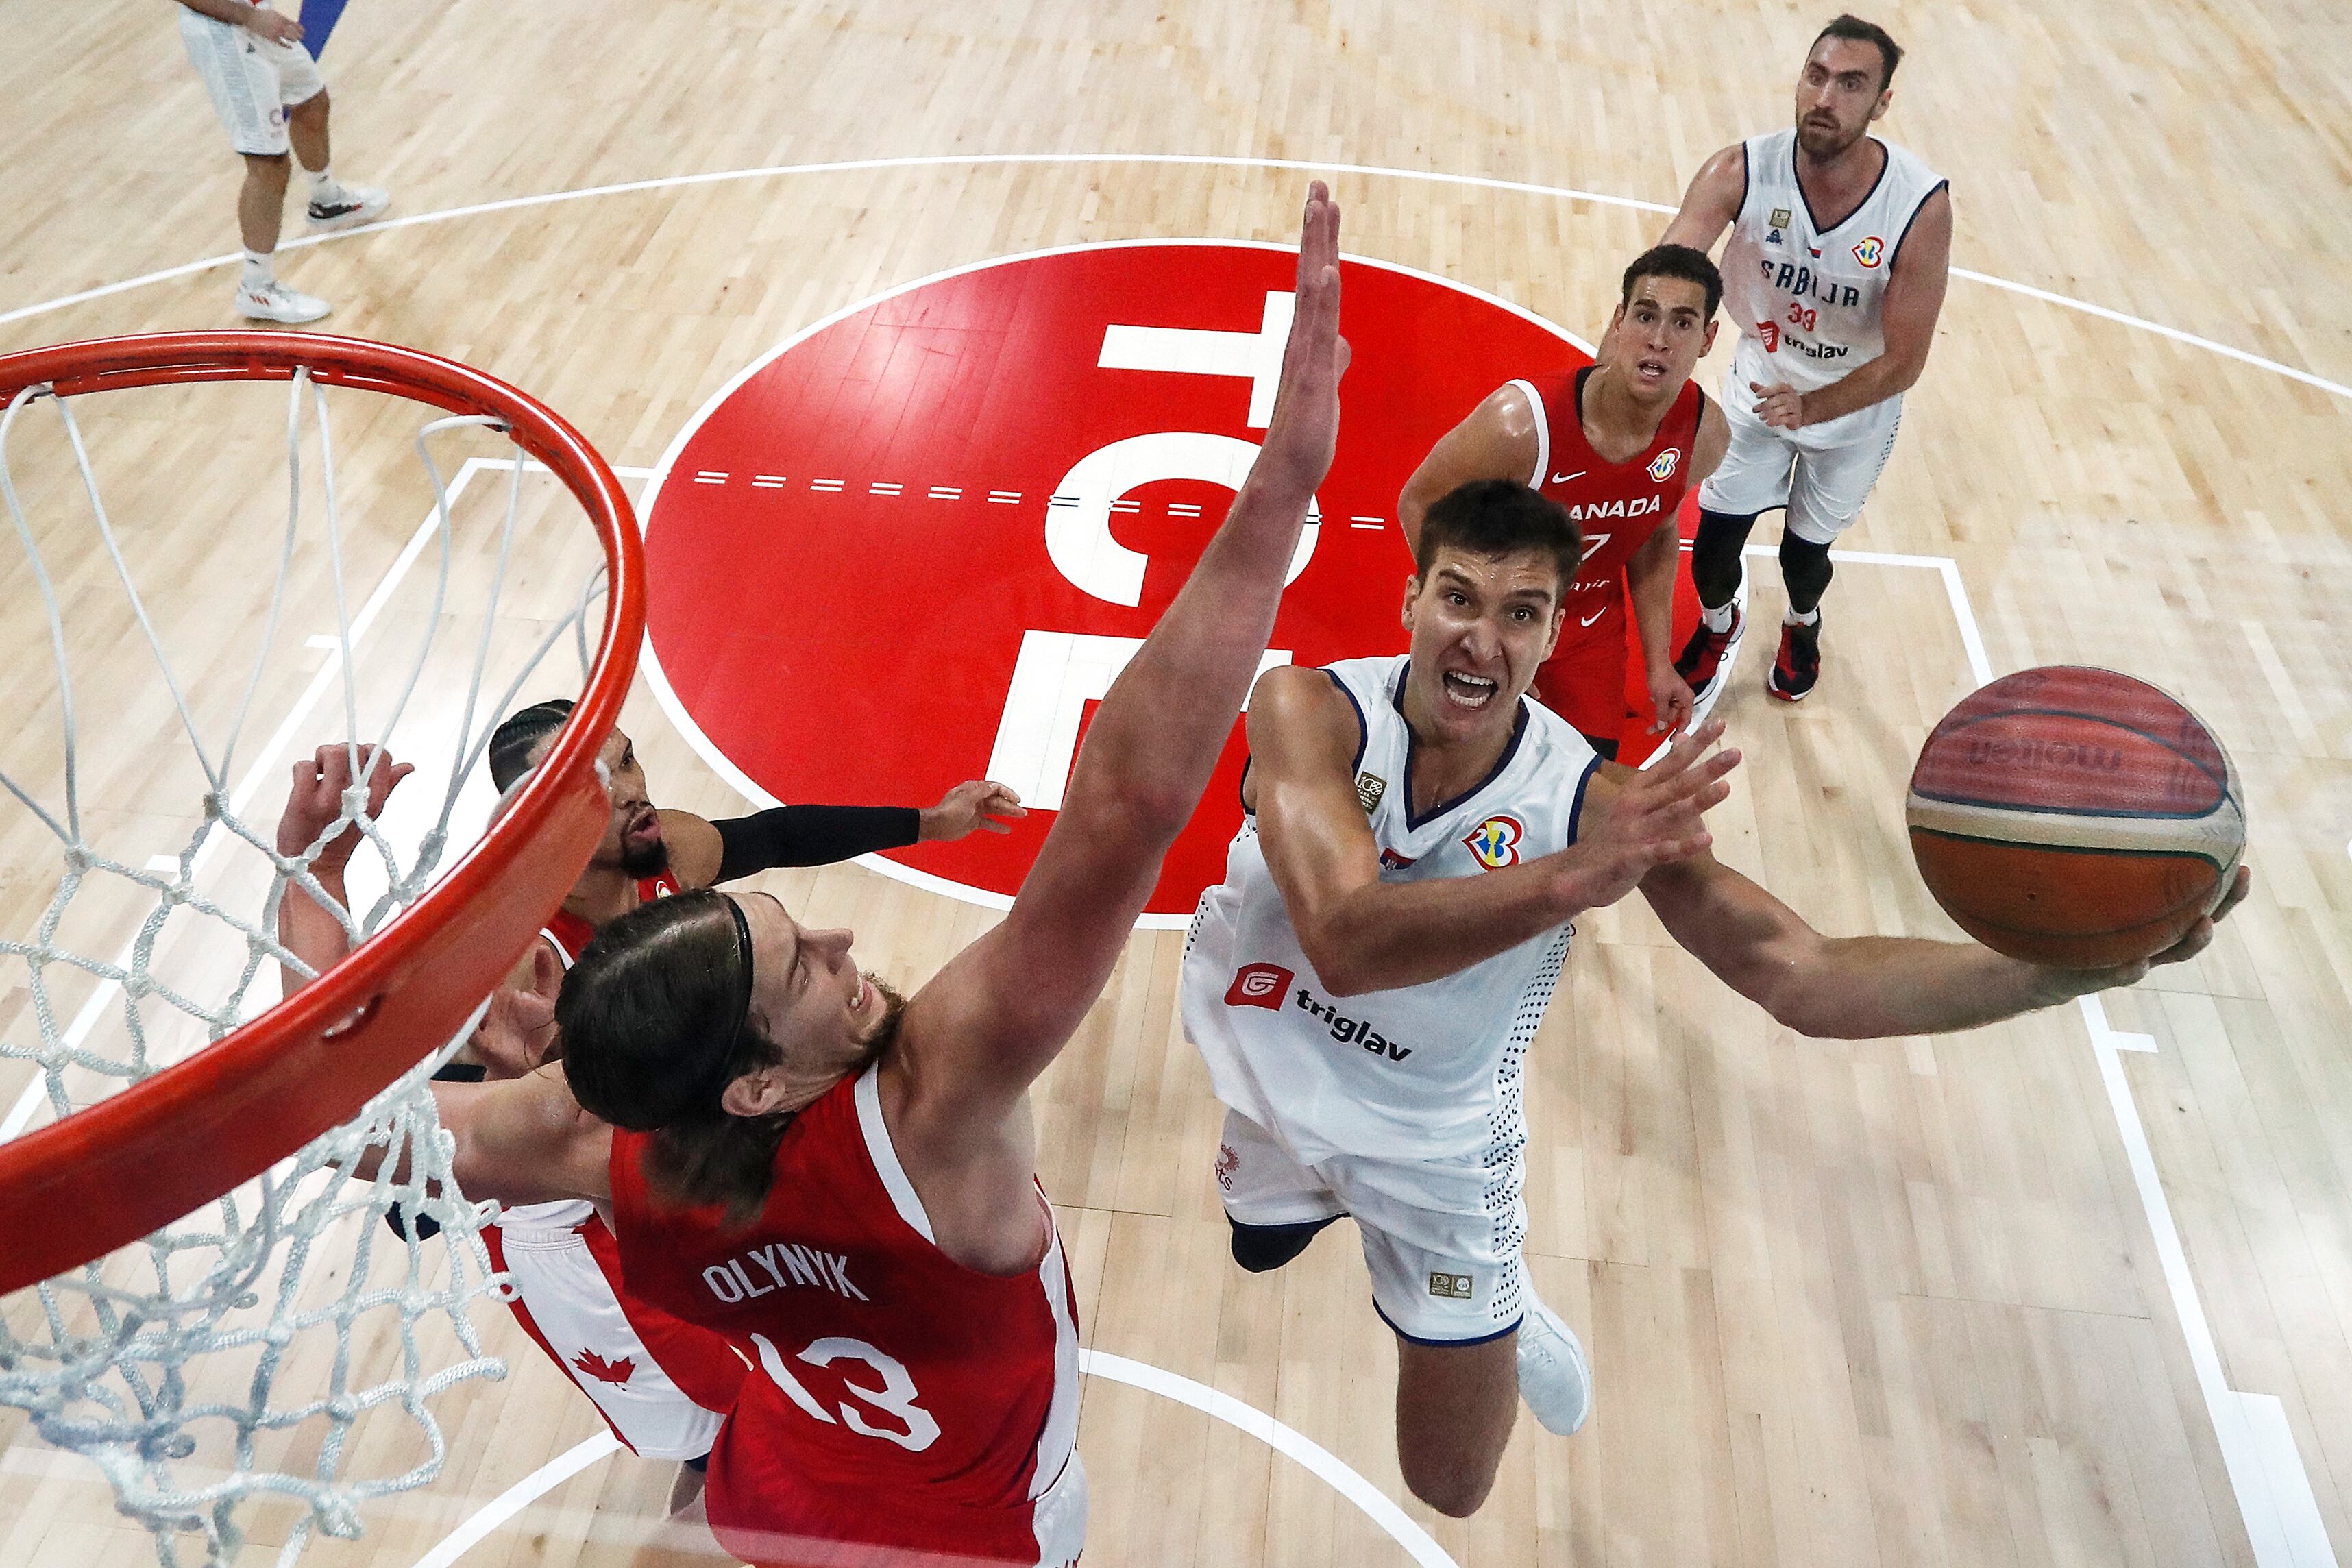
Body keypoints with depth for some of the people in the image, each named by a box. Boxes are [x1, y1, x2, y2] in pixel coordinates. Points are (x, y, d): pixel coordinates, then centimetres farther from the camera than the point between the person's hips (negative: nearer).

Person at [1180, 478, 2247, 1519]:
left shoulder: (1594, 803, -27)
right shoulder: (1309, 710, -30)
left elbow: (1805, 981, -29)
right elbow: (1344, 943, -45)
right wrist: (1566, 879, -61)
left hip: (1439, 1141, -1)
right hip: (1275, 1083, 1)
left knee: (1453, 1488, 13)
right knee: (1256, 1247, 35)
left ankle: (1503, 1313, 42)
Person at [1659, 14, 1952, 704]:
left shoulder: (1921, 206, -30)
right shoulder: (1740, 172, -27)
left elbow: (1903, 361, -25)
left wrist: (1813, 407, -40)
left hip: (1856, 408, -1)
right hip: (1759, 385, 1)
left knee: (1804, 549, 14)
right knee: (1714, 539, 4)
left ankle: (1803, 624, 53)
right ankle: (1717, 623, 43)